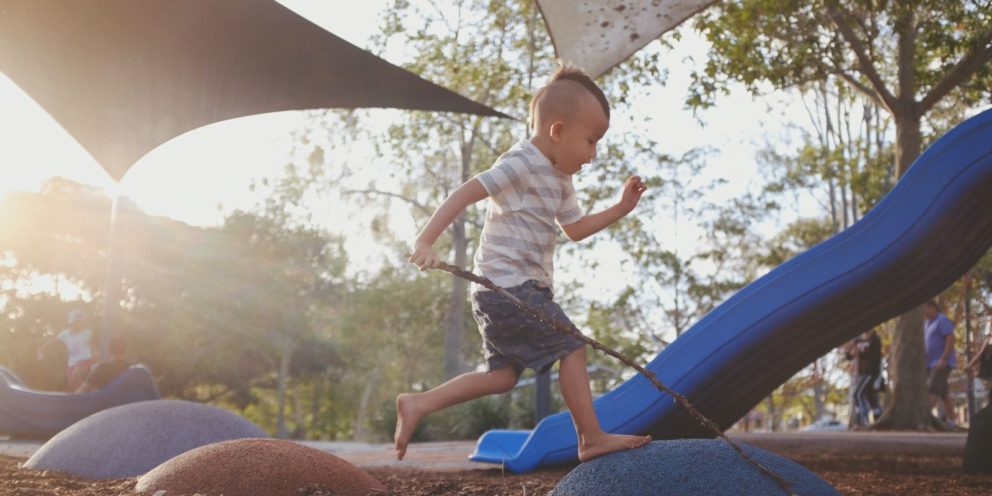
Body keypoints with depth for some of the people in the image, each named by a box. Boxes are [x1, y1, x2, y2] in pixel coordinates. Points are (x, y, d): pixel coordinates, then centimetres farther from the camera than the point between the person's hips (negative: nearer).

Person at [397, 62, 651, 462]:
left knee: (503, 375, 12)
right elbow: (466, 192, -20)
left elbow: (575, 229, 26)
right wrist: (425, 241, -29)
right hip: (509, 287, -10)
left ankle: (417, 404, 12)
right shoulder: (520, 165, -14)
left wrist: (620, 208, 18)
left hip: (524, 289, 10)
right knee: (572, 348, -6)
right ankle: (593, 439, 2)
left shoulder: (560, 179, 17)